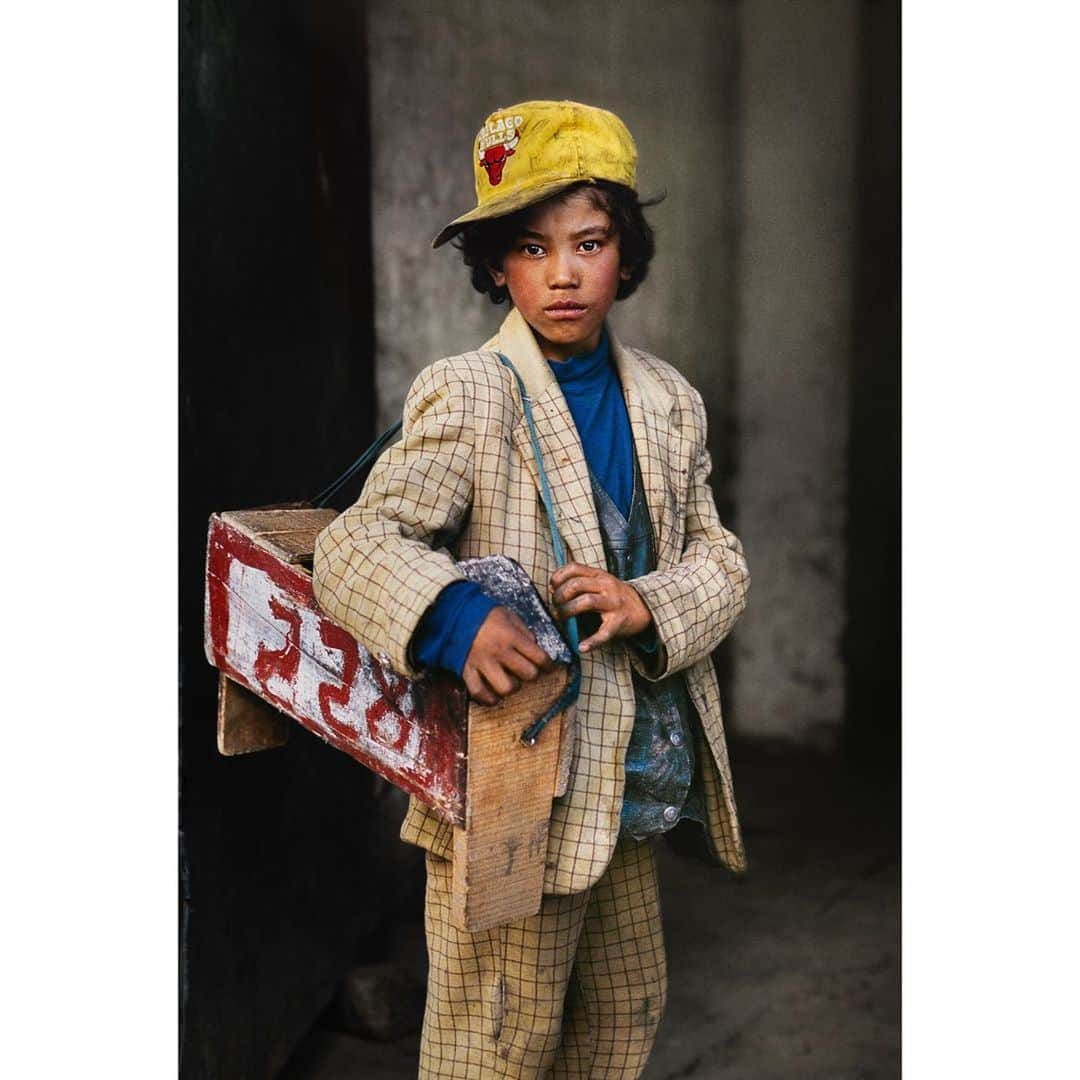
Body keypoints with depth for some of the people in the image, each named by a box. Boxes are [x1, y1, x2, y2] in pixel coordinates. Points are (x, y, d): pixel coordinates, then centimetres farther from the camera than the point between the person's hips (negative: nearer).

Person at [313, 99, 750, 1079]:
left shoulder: (670, 401, 7)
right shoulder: (464, 395, -11)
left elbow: (720, 557, 8)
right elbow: (351, 546, -17)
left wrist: (650, 604, -15)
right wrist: (451, 616, -37)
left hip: (634, 779, 6)